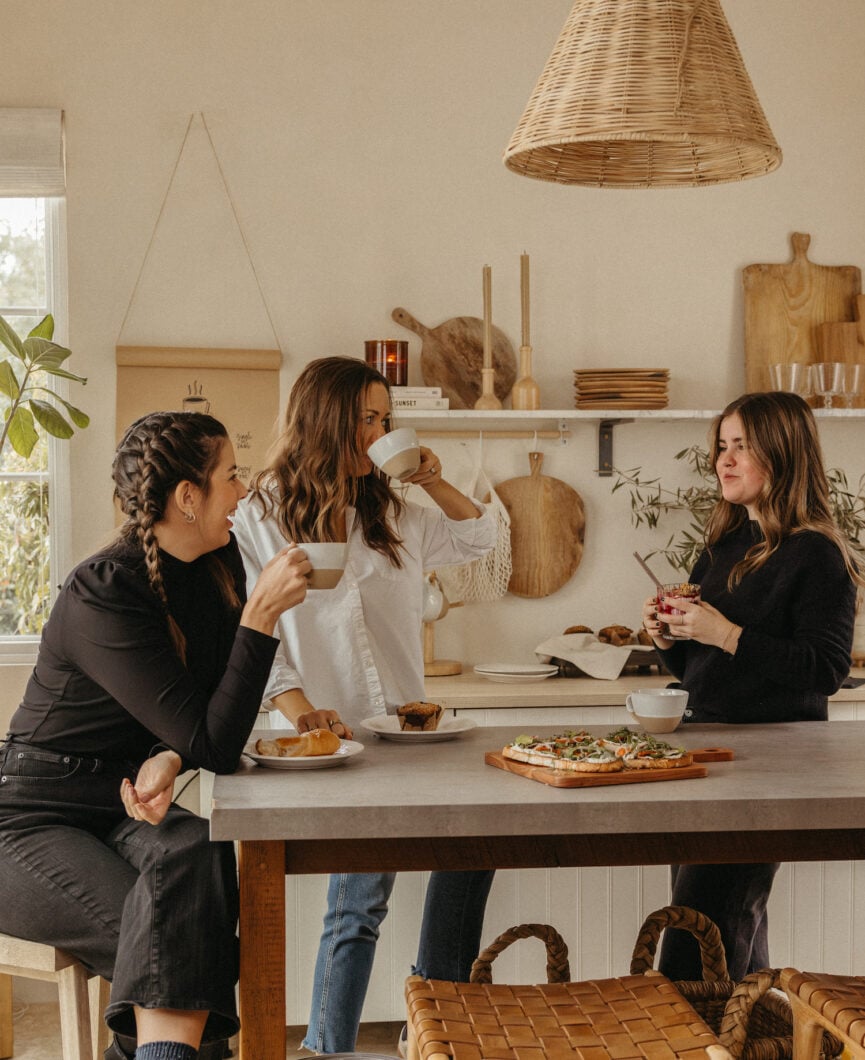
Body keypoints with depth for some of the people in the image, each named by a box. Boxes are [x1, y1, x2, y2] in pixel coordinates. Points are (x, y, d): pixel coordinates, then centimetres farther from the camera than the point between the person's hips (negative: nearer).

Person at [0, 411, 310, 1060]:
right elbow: (215, 746, -24)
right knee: (171, 943, -33)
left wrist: (170, 757, -18)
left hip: (127, 808, 6)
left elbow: (218, 711, 5)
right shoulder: (103, 592, -22)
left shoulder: (218, 565, 2)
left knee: (200, 856, -30)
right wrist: (261, 614, -27)